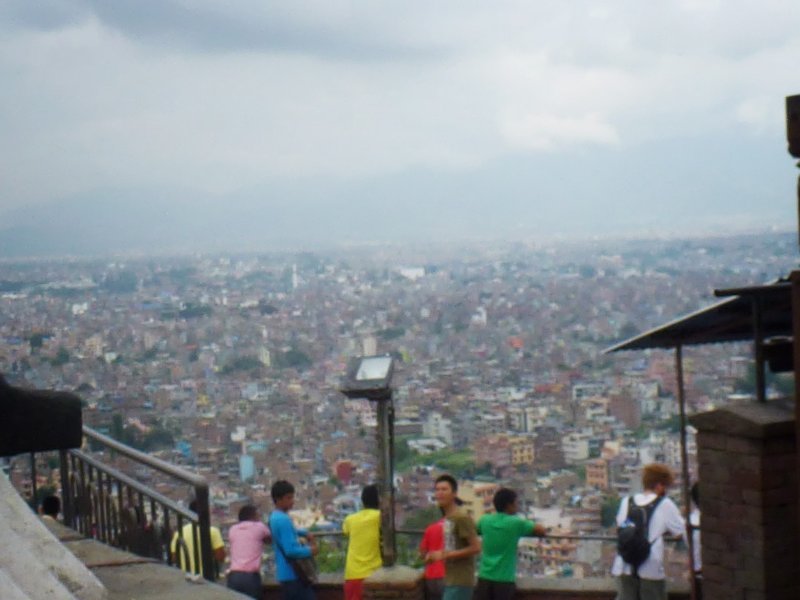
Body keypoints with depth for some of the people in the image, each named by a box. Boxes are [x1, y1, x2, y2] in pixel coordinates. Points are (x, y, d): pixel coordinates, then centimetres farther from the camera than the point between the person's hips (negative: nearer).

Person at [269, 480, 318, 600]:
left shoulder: (275, 517, 12)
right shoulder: (283, 520, -19)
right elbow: (291, 550, -26)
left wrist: (304, 533, 21)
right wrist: (310, 550, -11)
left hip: (285, 573, 10)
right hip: (294, 574, -10)